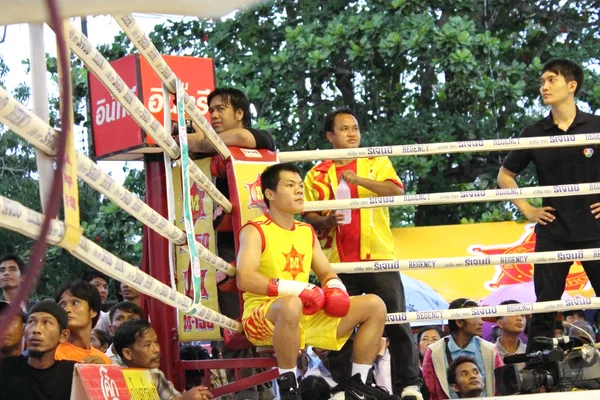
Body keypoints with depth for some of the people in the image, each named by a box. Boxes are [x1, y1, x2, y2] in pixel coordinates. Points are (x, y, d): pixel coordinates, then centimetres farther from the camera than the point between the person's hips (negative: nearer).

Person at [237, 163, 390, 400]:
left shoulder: (306, 232, 16)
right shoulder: (255, 231, -8)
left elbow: (327, 273, 21)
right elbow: (244, 279, -22)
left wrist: (335, 288, -5)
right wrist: (295, 289, -28)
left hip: (309, 317, 8)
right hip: (263, 318, -8)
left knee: (374, 305, 2)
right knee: (291, 304, -43)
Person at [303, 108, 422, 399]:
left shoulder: (376, 163, 11)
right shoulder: (317, 175, 11)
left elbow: (397, 191, -6)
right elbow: (308, 217, 8)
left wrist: (359, 179, -19)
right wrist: (326, 221, -13)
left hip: (378, 256, 0)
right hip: (339, 262, 1)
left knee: (397, 321, -5)